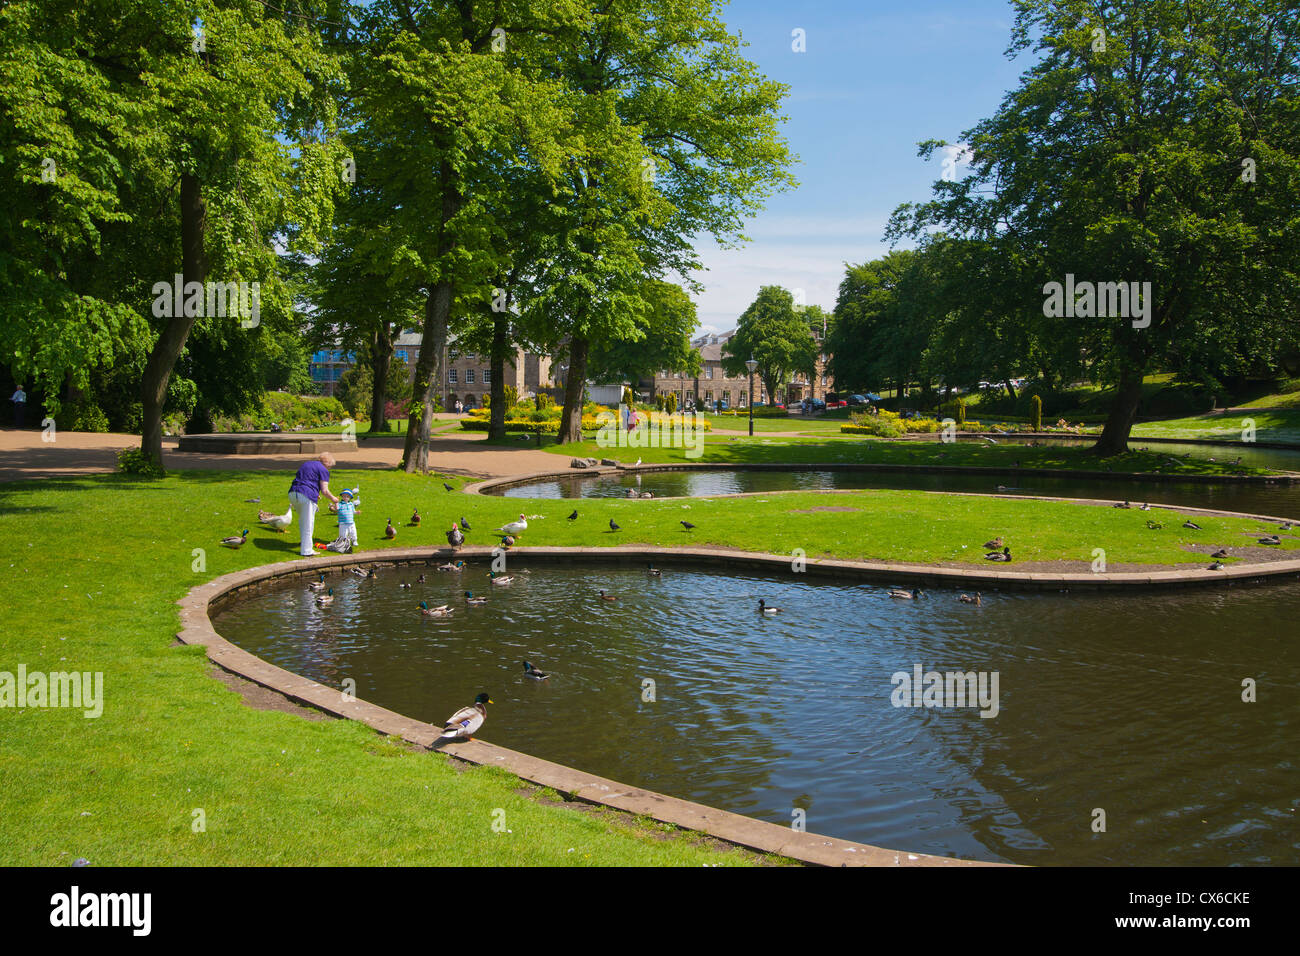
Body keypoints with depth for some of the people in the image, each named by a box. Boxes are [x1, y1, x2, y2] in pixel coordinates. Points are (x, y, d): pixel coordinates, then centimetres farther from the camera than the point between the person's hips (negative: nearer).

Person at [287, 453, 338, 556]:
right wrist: (333, 498, 12)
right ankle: (306, 551, 7)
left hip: (292, 493, 7)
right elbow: (324, 491, -6)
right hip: (307, 496, -7)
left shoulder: (305, 464, 23)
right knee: (308, 524, 3)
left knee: (302, 519, 28)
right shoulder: (323, 470, 0)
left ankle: (303, 541, 41)